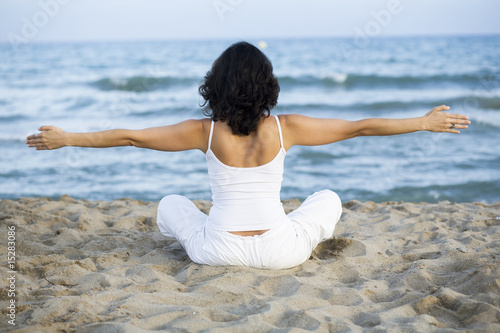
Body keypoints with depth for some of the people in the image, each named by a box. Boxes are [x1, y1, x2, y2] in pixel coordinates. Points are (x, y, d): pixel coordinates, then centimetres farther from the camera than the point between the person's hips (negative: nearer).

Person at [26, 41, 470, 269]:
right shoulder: (285, 128, -8)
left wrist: (65, 138, 6)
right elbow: (357, 128, -3)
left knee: (171, 204, 29)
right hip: (280, 251, 0)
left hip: (218, 251, 1)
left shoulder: (205, 131, -8)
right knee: (328, 199, 25)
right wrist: (425, 123, 6)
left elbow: (128, 136, -4)